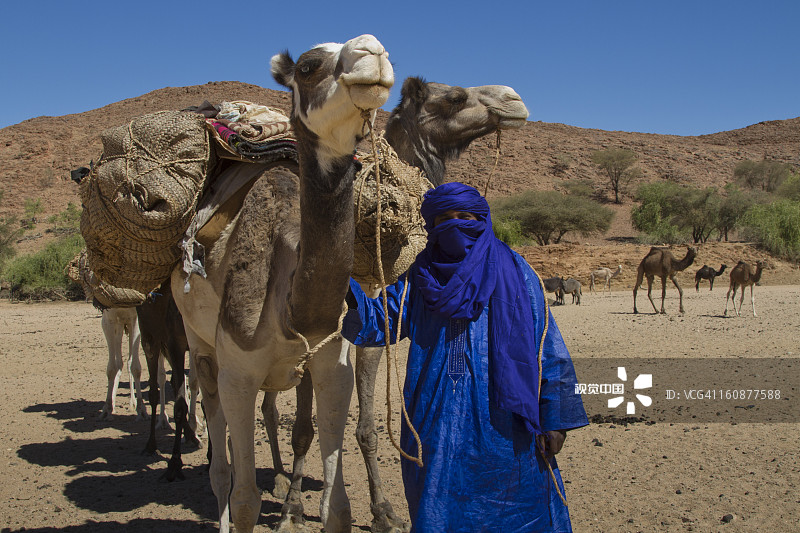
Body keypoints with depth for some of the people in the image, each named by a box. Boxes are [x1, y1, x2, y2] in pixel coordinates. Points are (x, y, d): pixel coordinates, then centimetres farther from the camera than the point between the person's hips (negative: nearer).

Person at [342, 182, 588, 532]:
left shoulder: (513, 274, 0)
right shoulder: (419, 281, 9)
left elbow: (548, 348, -1)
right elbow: (376, 321, 2)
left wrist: (554, 420, -5)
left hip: (501, 428, -2)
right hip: (438, 429, 3)